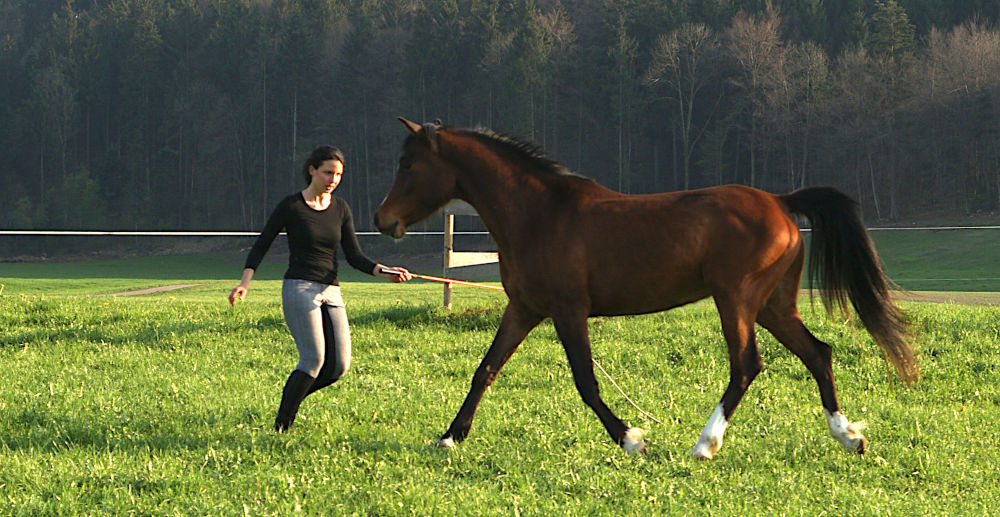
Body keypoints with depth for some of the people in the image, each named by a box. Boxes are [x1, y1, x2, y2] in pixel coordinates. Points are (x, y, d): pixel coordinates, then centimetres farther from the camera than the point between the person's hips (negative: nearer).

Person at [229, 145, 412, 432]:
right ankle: (281, 424, -7)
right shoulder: (291, 206, -3)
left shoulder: (340, 208, 11)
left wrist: (382, 270, -7)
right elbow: (261, 246, 1)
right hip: (299, 288, -5)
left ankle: (291, 397, 18)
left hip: (331, 291, 6)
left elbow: (354, 255, 10)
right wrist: (245, 282, -11)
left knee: (339, 365, -6)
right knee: (314, 358, -19)